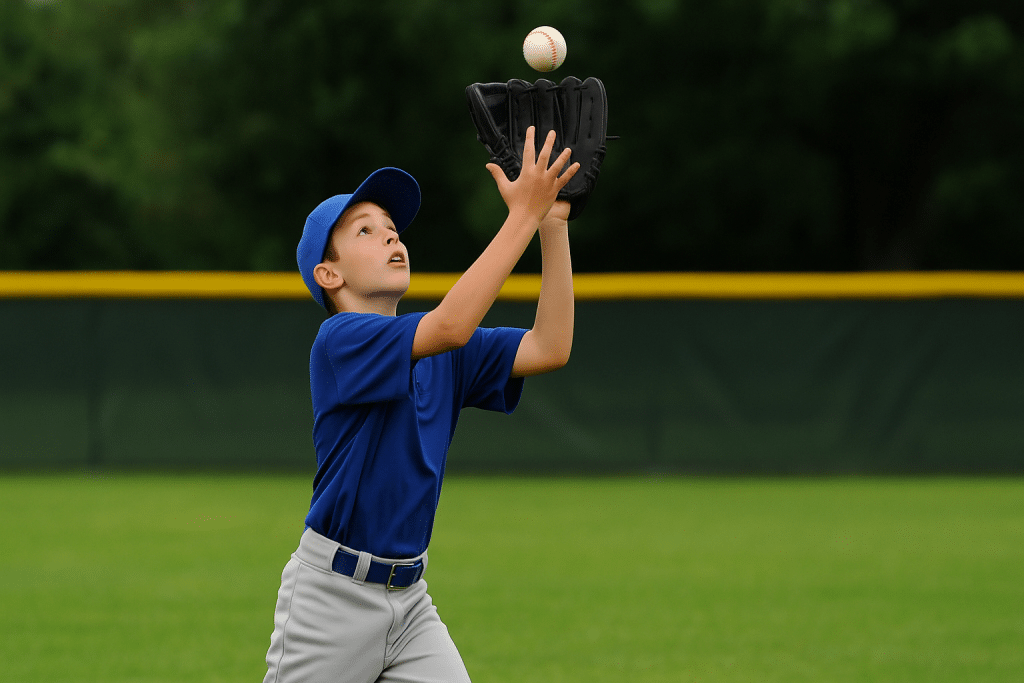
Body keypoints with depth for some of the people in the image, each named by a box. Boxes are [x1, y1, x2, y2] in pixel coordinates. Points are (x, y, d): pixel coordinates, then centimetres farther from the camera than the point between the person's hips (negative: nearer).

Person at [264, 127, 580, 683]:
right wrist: (523, 215, -28)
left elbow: (549, 348, -3)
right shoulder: (339, 340, -14)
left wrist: (552, 223, -10)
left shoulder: (441, 354, 8)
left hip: (408, 596, 7)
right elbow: (451, 325, -30)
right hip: (331, 593, -7)